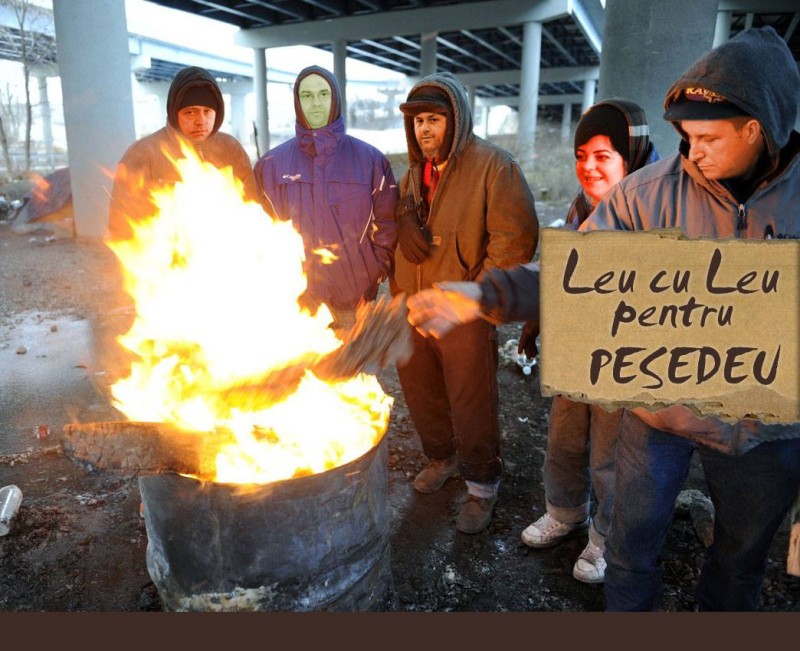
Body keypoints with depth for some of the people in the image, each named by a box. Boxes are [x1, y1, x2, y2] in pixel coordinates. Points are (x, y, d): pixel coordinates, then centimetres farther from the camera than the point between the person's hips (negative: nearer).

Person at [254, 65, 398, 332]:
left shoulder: (370, 159, 0)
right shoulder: (272, 163, 2)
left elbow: (386, 226, 4)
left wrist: (374, 273, -1)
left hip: (355, 300, 0)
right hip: (296, 302, 1)